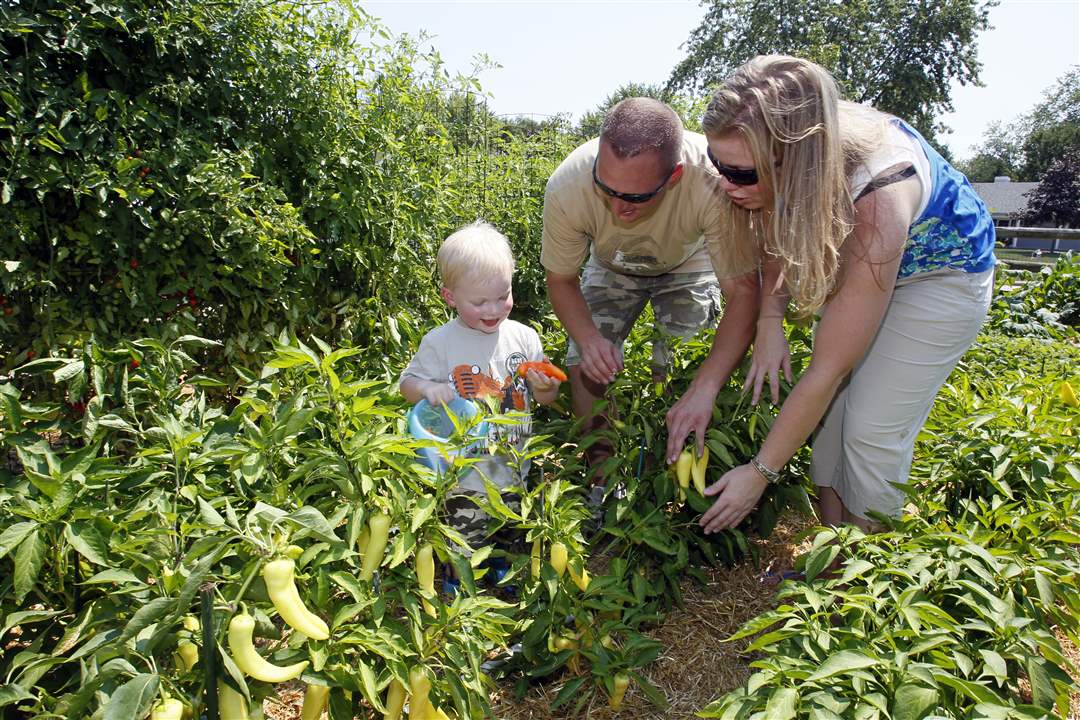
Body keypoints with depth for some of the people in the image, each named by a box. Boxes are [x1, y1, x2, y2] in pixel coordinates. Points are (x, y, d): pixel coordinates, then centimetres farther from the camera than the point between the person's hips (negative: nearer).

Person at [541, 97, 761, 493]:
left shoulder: (712, 182, -42)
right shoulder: (567, 186, -35)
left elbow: (742, 289, -36)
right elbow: (560, 279, -19)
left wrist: (706, 387, -47)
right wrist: (588, 337, -39)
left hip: (688, 264, -1)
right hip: (612, 268, 2)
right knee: (585, 362, -11)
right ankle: (602, 480, 8)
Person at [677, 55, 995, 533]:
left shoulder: (877, 197, -42)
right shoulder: (774, 160, -27)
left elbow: (828, 368, -36)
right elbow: (777, 236, -4)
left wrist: (760, 474, -29)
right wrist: (769, 319, -22)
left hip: (942, 273, -5)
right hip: (850, 260, 6)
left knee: (874, 427, -9)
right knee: (831, 406, 0)